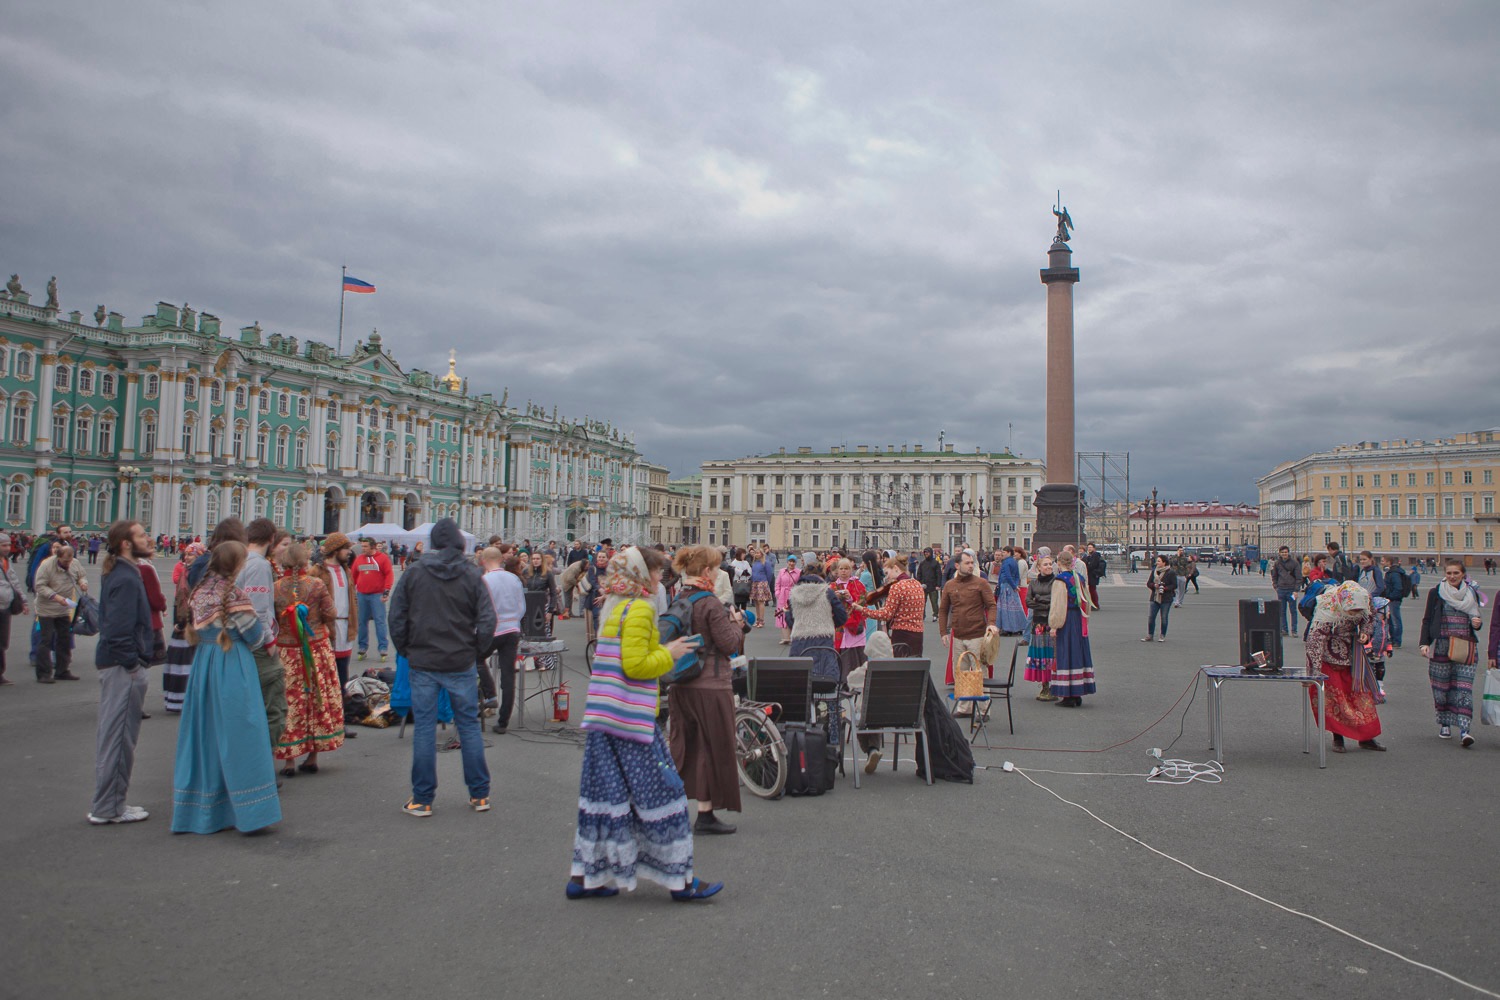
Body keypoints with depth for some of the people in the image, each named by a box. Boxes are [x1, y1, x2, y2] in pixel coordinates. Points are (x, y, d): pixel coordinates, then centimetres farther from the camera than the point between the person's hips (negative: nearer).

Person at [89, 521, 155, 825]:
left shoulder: (115, 572, 12)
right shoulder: (126, 578, -19)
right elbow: (118, 629, -25)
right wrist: (132, 663, -16)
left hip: (114, 663, 10)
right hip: (123, 666, -10)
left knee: (113, 735, 16)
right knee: (118, 736, -1)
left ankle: (109, 803, 26)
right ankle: (108, 808, 7)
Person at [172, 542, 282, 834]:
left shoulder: (200, 592, 5)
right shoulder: (234, 595, -13)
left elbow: (195, 630, 11)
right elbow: (253, 634, -10)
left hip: (203, 665, 6)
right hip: (233, 668, -6)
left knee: (204, 733, 13)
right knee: (237, 736, -3)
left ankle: (199, 809, 21)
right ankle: (248, 810, 0)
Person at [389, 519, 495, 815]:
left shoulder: (413, 573, -2)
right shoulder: (471, 576, -5)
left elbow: (396, 618, 0)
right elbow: (487, 621, -7)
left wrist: (406, 651, 11)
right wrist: (477, 653, 6)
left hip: (423, 663, 0)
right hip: (461, 665, 0)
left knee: (424, 728, 6)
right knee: (469, 725, 9)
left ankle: (422, 799, 10)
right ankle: (480, 795, 15)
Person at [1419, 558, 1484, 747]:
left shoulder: (1471, 594, 11)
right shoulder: (1435, 593, 5)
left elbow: (1476, 618, 20)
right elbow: (1427, 620, 5)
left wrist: (1478, 623, -4)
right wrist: (1425, 643, -4)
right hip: (1441, 646, -1)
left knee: (1464, 687, -9)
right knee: (1441, 686, 4)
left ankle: (1464, 730, -14)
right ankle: (1444, 724, 20)